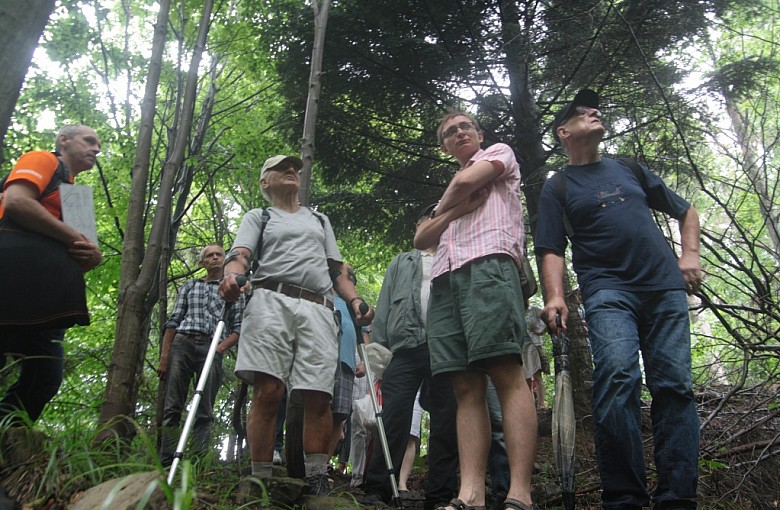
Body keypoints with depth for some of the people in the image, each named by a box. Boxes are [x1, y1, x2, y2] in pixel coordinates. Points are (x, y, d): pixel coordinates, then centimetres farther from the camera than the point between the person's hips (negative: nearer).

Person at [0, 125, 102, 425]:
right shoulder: (42, 160, 10)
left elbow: (73, 259, 28)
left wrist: (92, 257, 3)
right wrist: (77, 239, -8)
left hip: (46, 294, 8)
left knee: (46, 378, 0)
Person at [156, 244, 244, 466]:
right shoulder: (189, 286, 20)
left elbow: (238, 328, 9)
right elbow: (173, 321, 13)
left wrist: (220, 348, -9)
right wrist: (164, 356, 2)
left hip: (211, 348, -1)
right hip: (182, 342, 1)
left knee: (204, 412, -7)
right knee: (172, 407, -7)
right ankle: (166, 462, -7)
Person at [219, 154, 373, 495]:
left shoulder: (320, 220, 34)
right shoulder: (257, 217, 24)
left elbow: (337, 270, 27)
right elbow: (239, 254, 4)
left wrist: (355, 300, 7)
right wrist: (232, 276, -20)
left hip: (319, 309, 3)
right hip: (271, 301, -2)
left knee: (318, 397, -9)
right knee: (267, 391, -16)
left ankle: (318, 483, -4)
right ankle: (260, 482, -10)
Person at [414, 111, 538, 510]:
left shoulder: (501, 153, 22)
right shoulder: (450, 194, 37)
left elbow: (465, 181, 1)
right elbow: (421, 239, 22)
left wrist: (445, 207, 21)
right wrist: (456, 211, 6)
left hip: (488, 264, -6)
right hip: (445, 278, 7)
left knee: (507, 374, -18)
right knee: (466, 386, -6)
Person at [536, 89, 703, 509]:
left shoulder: (629, 168, 23)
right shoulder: (557, 187, 13)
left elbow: (685, 211, 28)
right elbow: (551, 250, 2)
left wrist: (690, 255, 11)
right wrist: (554, 297, -14)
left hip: (665, 287, 4)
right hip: (607, 289, -3)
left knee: (675, 386, -4)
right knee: (617, 378, -23)